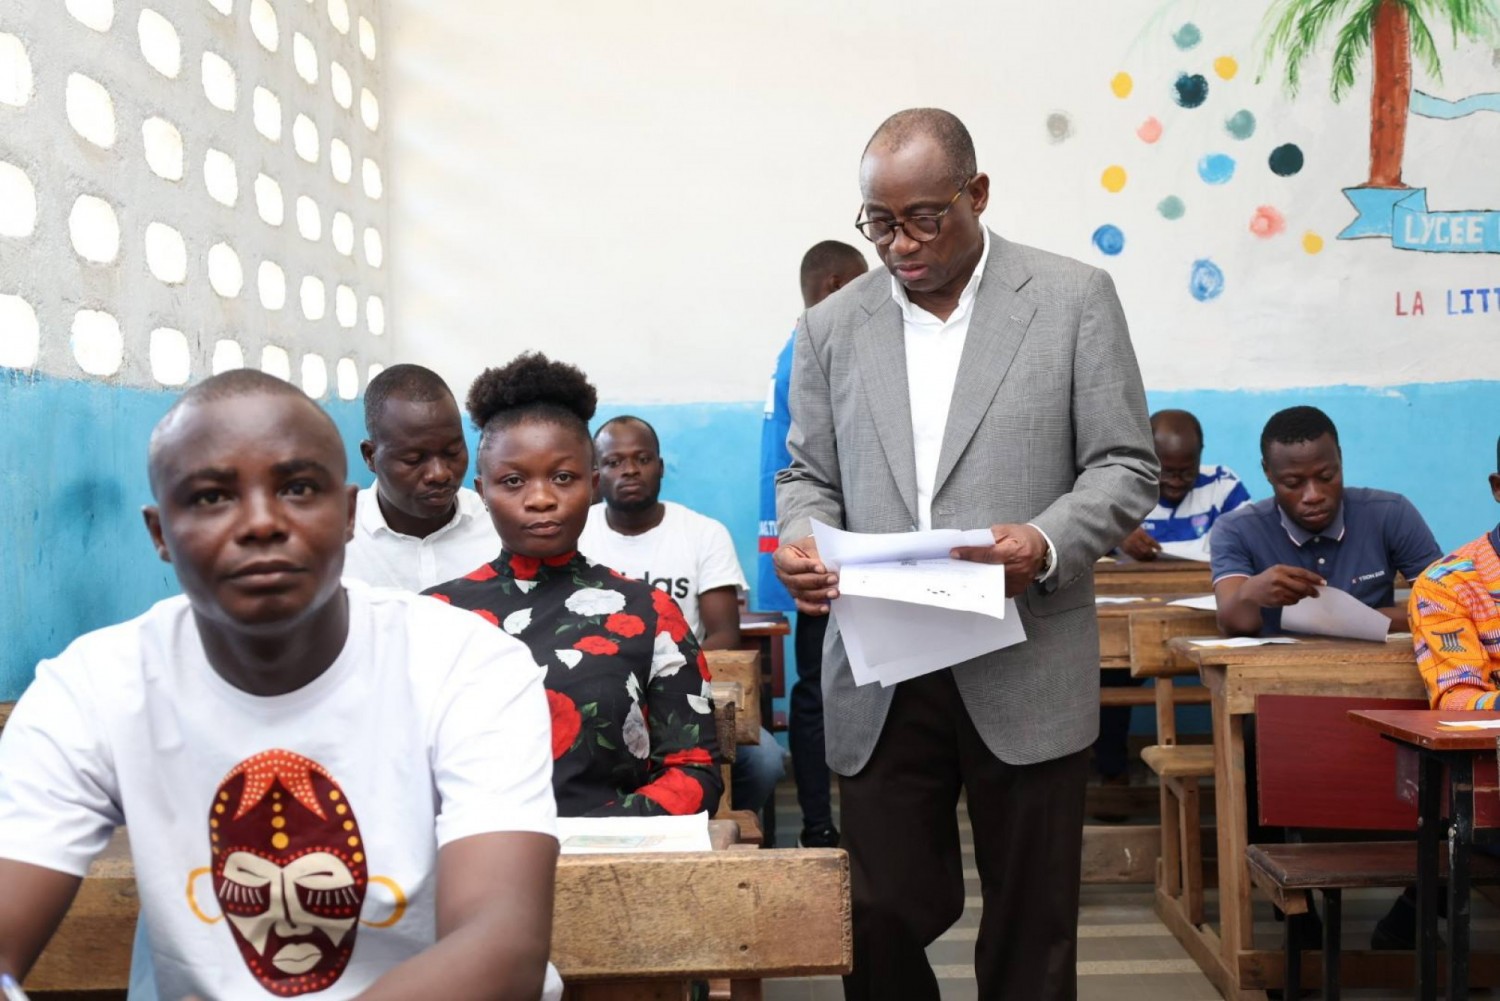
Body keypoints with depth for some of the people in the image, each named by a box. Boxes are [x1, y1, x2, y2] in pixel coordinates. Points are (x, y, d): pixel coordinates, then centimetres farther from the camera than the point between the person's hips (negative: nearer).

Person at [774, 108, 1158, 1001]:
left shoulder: (1075, 298, 1)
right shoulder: (831, 327, 9)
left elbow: (1127, 467, 0)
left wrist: (1046, 544, -20)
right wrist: (801, 539, -9)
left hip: (1026, 675, -2)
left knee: (1030, 928, 11)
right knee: (878, 920, 7)